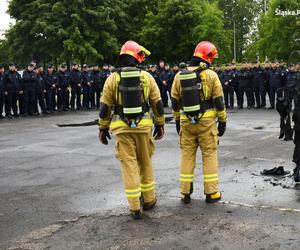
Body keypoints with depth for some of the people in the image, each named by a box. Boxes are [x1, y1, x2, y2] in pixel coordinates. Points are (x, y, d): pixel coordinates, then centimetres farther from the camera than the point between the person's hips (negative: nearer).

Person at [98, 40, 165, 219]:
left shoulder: (113, 78, -1)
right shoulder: (146, 76, 1)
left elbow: (105, 106, 1)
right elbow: (157, 103, 5)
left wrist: (103, 128, 11)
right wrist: (160, 124, 16)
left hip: (122, 127, -1)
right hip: (143, 126, 1)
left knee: (129, 165, 4)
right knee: (146, 163, 16)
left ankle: (135, 208, 7)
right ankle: (149, 200, 29)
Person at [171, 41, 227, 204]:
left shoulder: (179, 76, 4)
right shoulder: (211, 75, -6)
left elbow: (175, 102, 9)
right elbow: (219, 100, -5)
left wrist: (177, 120, 19)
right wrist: (223, 121, 4)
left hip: (186, 122, 3)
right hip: (207, 121, -3)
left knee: (187, 155, 10)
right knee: (209, 155, 6)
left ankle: (185, 192, 15)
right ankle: (211, 192, 10)